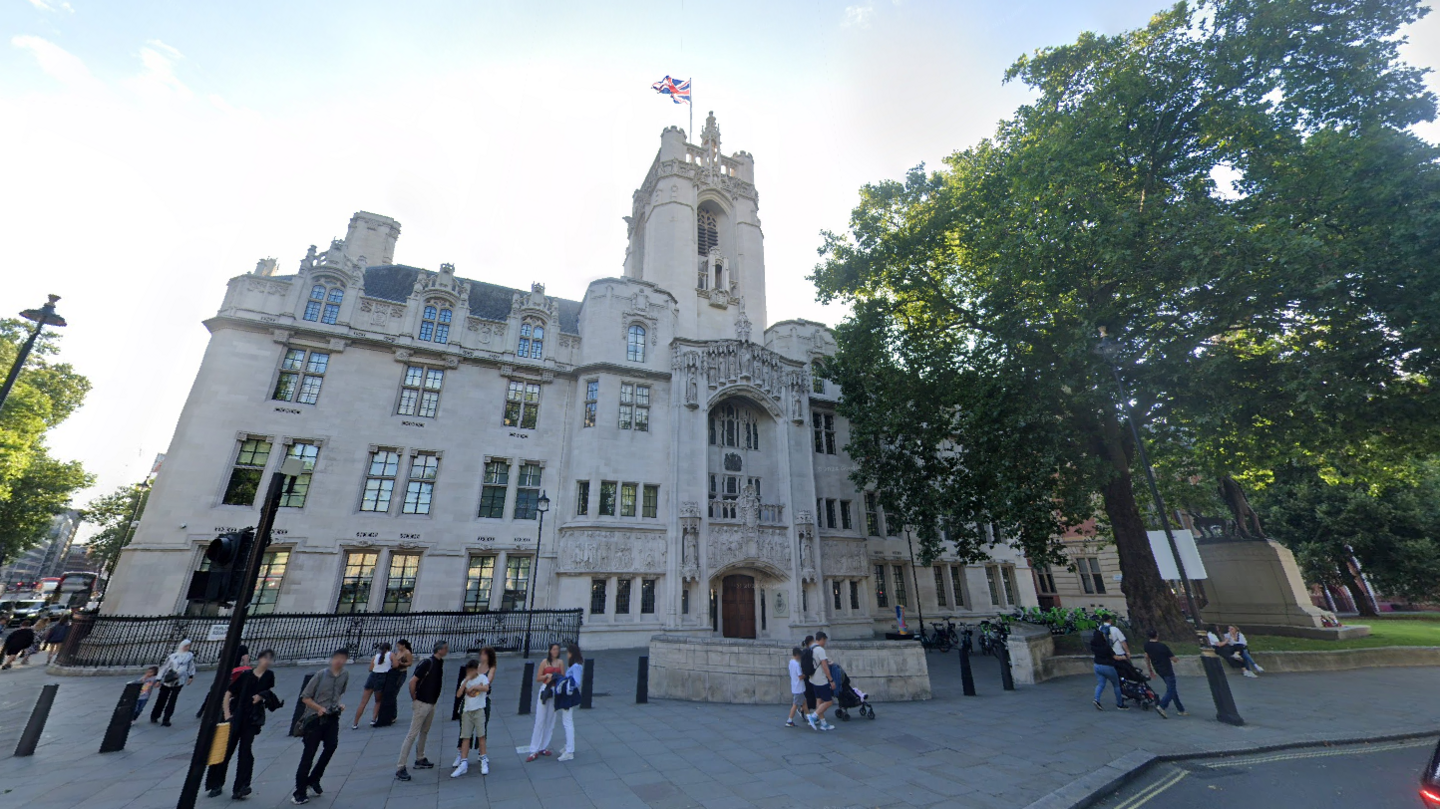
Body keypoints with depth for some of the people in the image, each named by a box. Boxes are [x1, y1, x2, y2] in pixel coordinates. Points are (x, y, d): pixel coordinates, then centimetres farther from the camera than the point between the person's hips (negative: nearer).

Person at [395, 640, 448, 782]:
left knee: (424, 732, 18)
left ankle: (420, 760, 31)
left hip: (431, 704, 8)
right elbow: (412, 681, -21)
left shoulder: (440, 663, 4)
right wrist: (414, 698, -12)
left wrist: (434, 699, 14)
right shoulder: (428, 663, -21)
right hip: (421, 703, -8)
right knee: (412, 734, -5)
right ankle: (400, 767, 2)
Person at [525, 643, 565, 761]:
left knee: (550, 721, 6)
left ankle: (544, 747, 19)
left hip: (556, 692, 2)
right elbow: (537, 678, 1)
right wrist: (547, 675, -16)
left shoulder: (560, 662, 4)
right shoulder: (545, 662, -1)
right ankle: (534, 750, 5)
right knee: (540, 720, -2)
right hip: (544, 691, -2)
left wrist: (556, 677, -14)